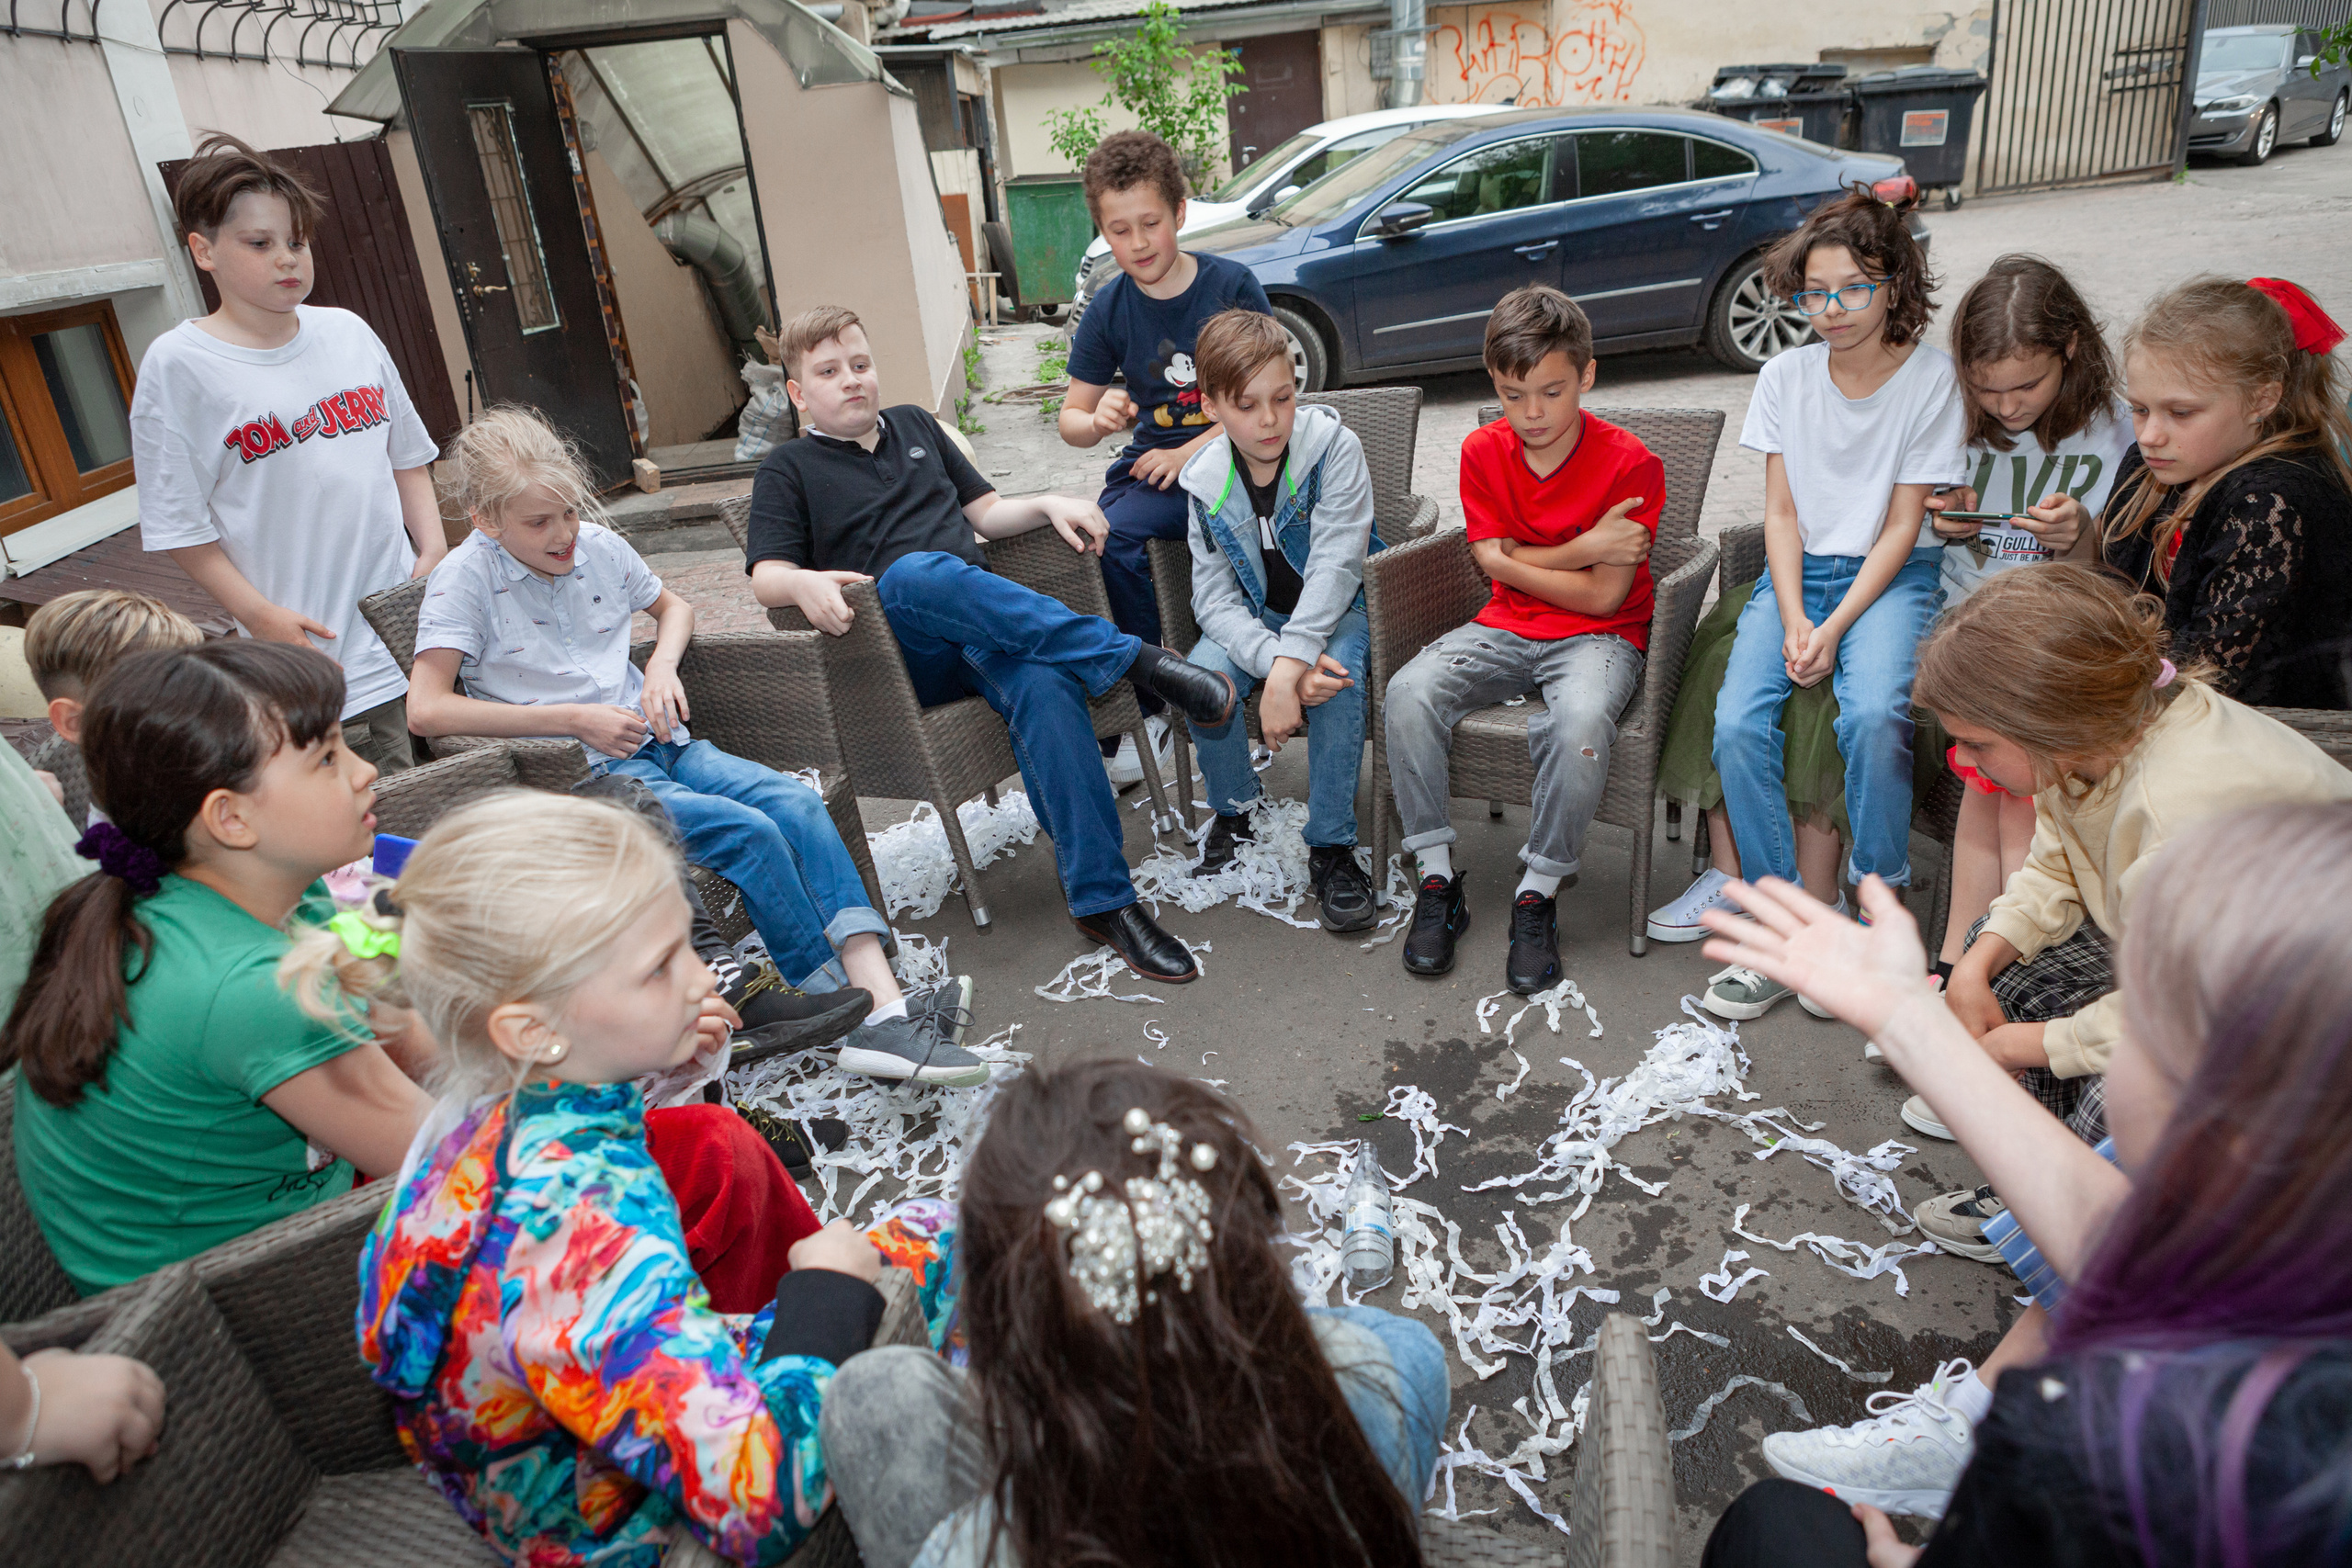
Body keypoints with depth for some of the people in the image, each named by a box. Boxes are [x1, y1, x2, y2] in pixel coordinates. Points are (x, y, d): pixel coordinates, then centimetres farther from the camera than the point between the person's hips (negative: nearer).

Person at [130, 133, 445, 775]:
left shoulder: (347, 332, 10)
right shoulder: (177, 364, -4)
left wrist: (434, 548, 5)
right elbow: (179, 524, -5)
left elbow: (406, 454, 17)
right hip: (310, 646, -5)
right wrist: (262, 616, -11)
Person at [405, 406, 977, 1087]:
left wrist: (662, 665, 4)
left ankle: (882, 1002, -29)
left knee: (797, 802, -20)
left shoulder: (598, 546, 9)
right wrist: (573, 718, -16)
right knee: (749, 831, -27)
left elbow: (672, 605, 28)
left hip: (657, 744, 6)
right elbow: (426, 709, -16)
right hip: (580, 776, -5)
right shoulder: (464, 581, -7)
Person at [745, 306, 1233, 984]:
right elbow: (765, 575, 2)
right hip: (904, 653, -3)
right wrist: (806, 583, -22)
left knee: (1046, 686, -33)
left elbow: (985, 510, 25)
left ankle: (1101, 899, -32)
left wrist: (1049, 504, 5)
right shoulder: (788, 469, 15)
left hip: (987, 619, 3)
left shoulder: (914, 425, 27)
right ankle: (1135, 659, -36)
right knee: (914, 570, -39)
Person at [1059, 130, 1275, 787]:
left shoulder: (1232, 284, -3)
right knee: (1108, 536, -31)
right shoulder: (1108, 310, 3)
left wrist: (1194, 452, -11)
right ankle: (1145, 709, -16)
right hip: (1157, 465, 1)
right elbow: (1070, 419, 8)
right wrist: (1099, 420, -17)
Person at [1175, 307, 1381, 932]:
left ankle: (1331, 845, -19)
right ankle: (1233, 807, 3)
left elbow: (1334, 568, -28)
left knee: (1338, 677, -33)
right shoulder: (1207, 480, -12)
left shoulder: (1332, 446, -21)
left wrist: (1287, 670, -39)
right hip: (1257, 616, 3)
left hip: (1340, 607, -2)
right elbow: (1215, 601, -15)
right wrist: (1273, 659, -35)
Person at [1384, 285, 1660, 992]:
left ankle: (1538, 894, -17)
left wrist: (1522, 559, -7)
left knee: (1580, 721, -37)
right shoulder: (1483, 452, 2)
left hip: (1599, 636, -4)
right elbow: (1494, 567, -2)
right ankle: (1437, 879, -11)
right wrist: (1579, 551, -12)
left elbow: (1602, 597, -13)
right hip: (1506, 628, 4)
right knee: (1408, 694, -24)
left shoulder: (1630, 464, -12)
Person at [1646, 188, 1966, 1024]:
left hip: (1890, 577, -3)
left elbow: (1903, 526, -6)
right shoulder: (1786, 376, 6)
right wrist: (1793, 620, -11)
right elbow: (1781, 514, 4)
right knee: (1737, 725, -23)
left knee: (1873, 713, -33)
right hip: (1796, 574, 3)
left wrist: (1835, 628, -17)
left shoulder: (1931, 377, -4)